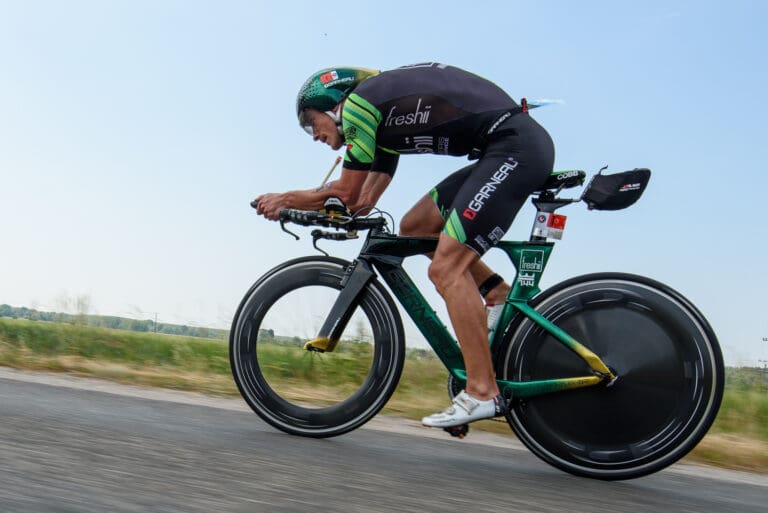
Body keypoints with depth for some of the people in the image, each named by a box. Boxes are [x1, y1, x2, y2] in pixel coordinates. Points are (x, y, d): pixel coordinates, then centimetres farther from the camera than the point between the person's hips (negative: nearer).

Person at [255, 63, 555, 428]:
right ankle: (502, 298, 14)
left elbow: (347, 195, -2)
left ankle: (482, 392, -10)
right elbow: (365, 200, 22)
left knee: (446, 269, -13)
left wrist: (285, 199, 12)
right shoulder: (381, 115, 22)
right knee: (415, 226, 14)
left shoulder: (358, 101, -5)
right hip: (505, 151, 10)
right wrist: (295, 204, 20)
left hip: (517, 145, -10)